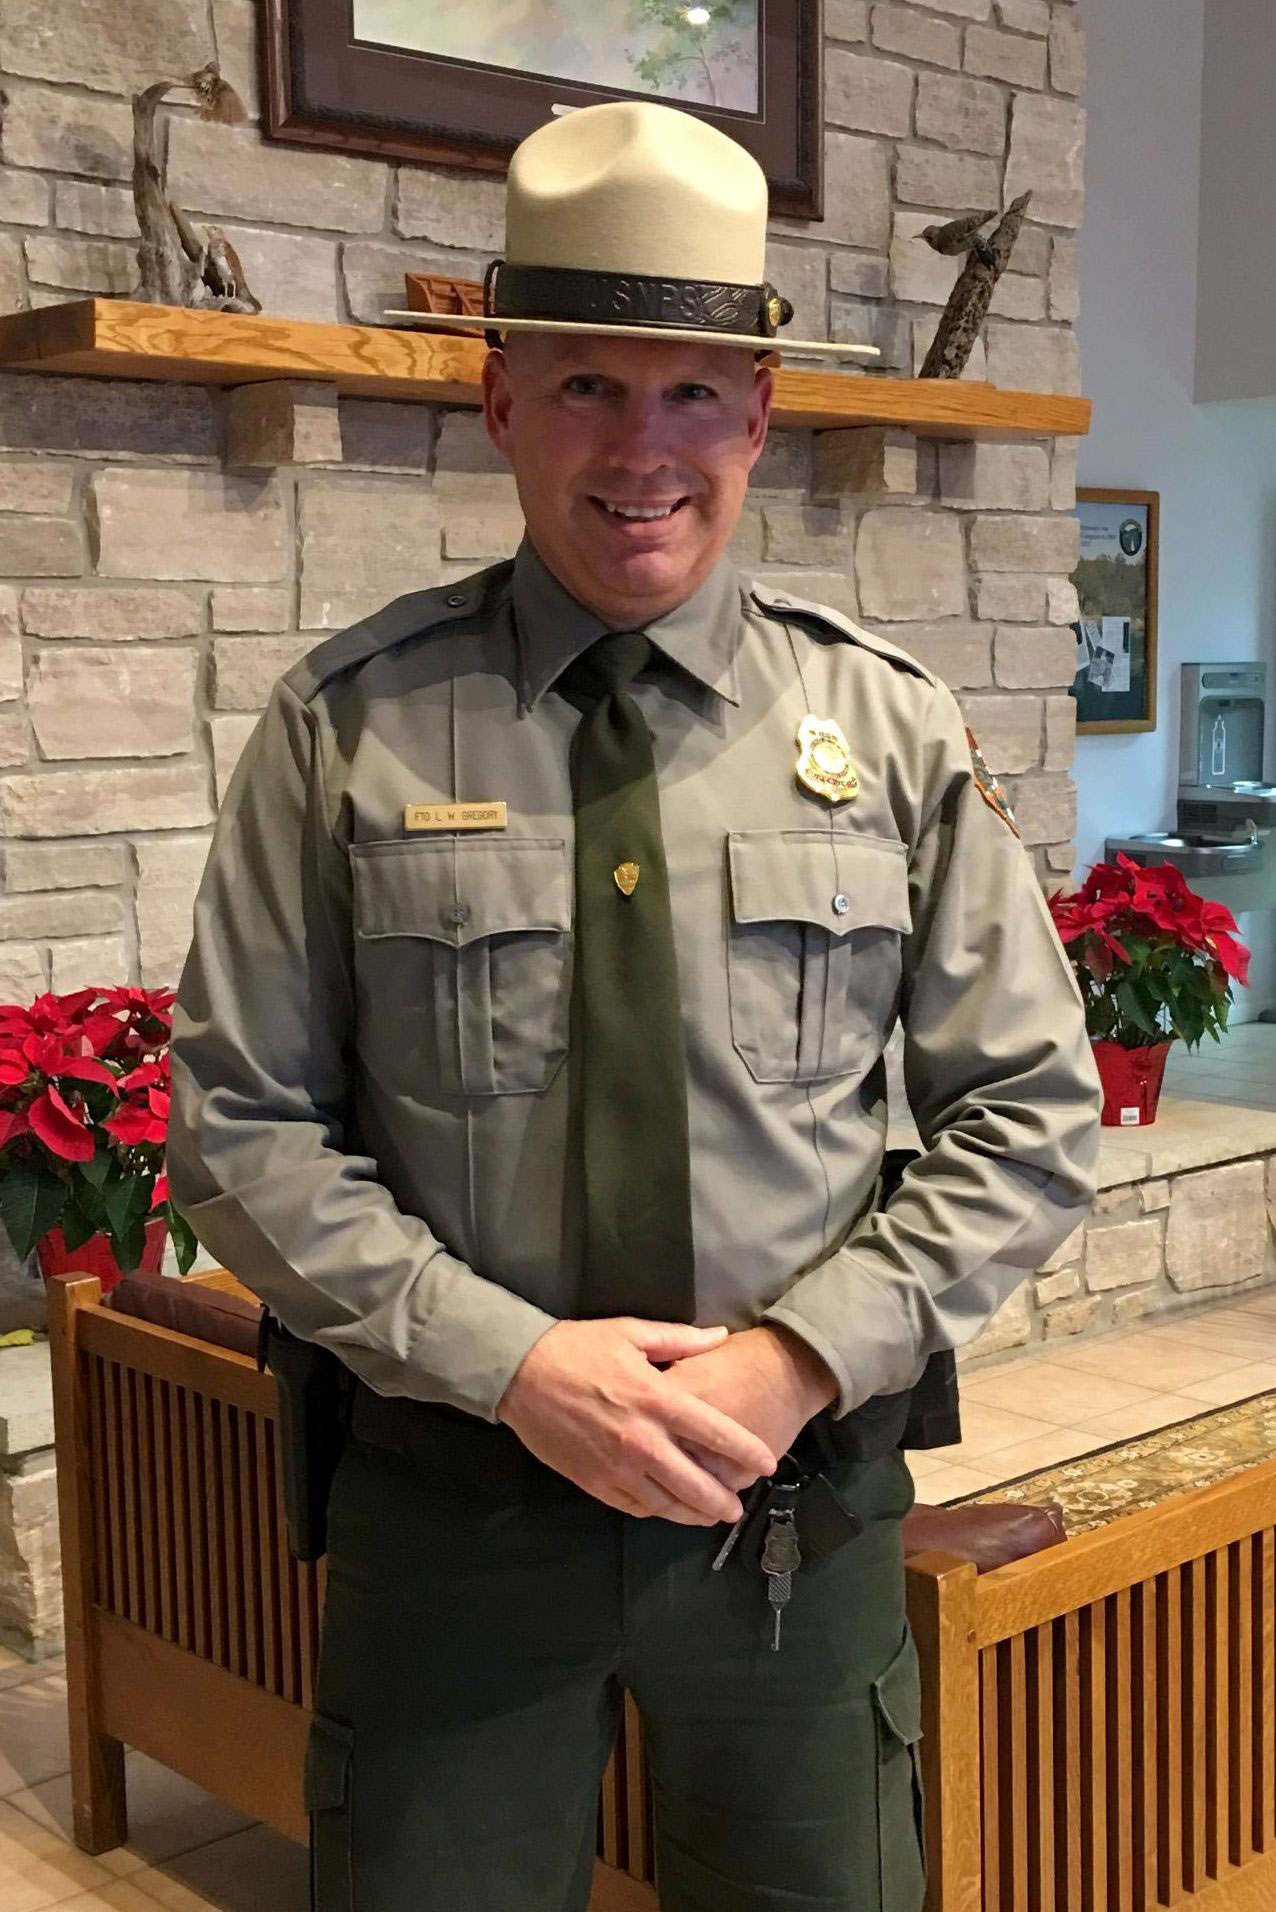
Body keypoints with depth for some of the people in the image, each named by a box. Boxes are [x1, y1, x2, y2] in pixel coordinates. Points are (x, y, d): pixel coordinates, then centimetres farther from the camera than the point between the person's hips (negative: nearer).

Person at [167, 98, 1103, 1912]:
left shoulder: (894, 727, -1)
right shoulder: (348, 725, -5)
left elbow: (1031, 1115, 1)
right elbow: (238, 1122, -4)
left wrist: (799, 1358, -11)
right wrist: (510, 1360, -14)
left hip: (800, 1500, 2)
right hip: (452, 1490, -1)